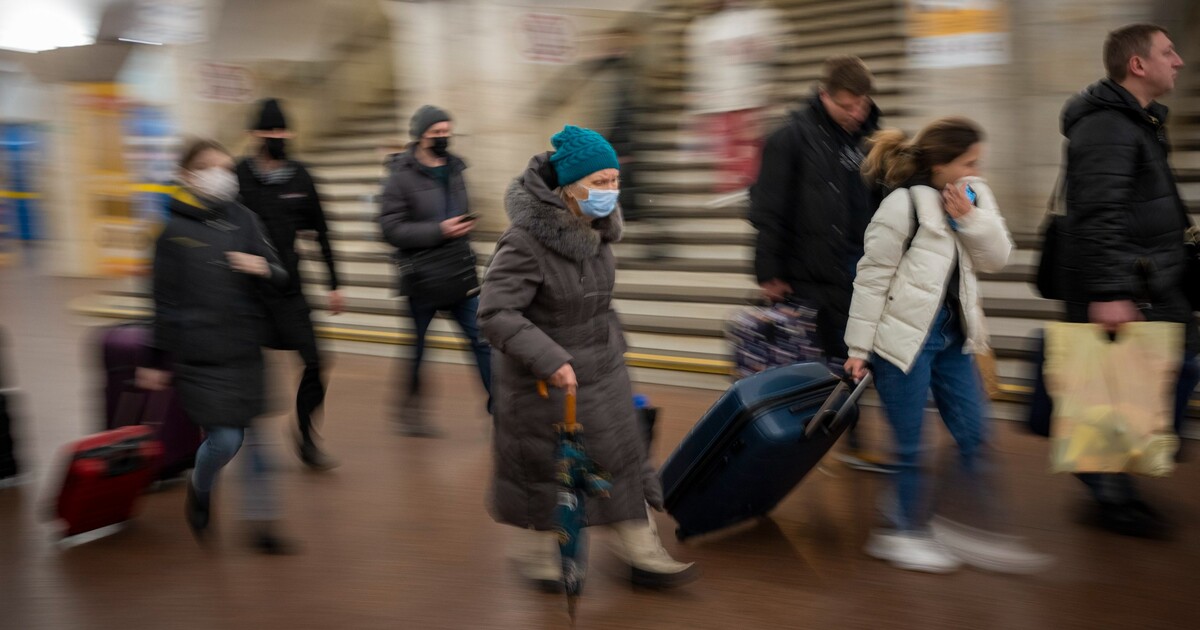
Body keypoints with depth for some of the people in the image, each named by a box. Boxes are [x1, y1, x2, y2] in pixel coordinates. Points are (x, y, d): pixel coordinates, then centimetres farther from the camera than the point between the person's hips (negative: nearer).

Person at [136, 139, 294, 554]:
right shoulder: (175, 231, -3)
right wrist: (157, 362, 3)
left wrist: (264, 269, -18)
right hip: (198, 355, -3)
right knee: (225, 439, -6)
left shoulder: (244, 220, 4)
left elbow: (280, 278, 5)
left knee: (251, 436, 7)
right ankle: (199, 493, 27)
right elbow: (165, 304, 0)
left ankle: (262, 523, 19)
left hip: (245, 350, 3)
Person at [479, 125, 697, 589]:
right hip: (544, 377, -7)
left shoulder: (594, 227, -1)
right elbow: (495, 313, -29)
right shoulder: (526, 239, -26)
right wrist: (549, 359, -35)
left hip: (601, 368, 7)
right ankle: (540, 556, 35)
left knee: (623, 455, 12)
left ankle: (643, 554, 26)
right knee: (543, 466, 12)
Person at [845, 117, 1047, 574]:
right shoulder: (902, 205, -15)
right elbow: (871, 279, -13)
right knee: (910, 445, 3)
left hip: (952, 335, 7)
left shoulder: (974, 197, 5)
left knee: (974, 436, 10)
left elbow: (996, 258, 2)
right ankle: (906, 535, 21)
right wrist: (859, 348, -12)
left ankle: (977, 529, 24)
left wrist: (970, 218, -15)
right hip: (903, 336, -7)